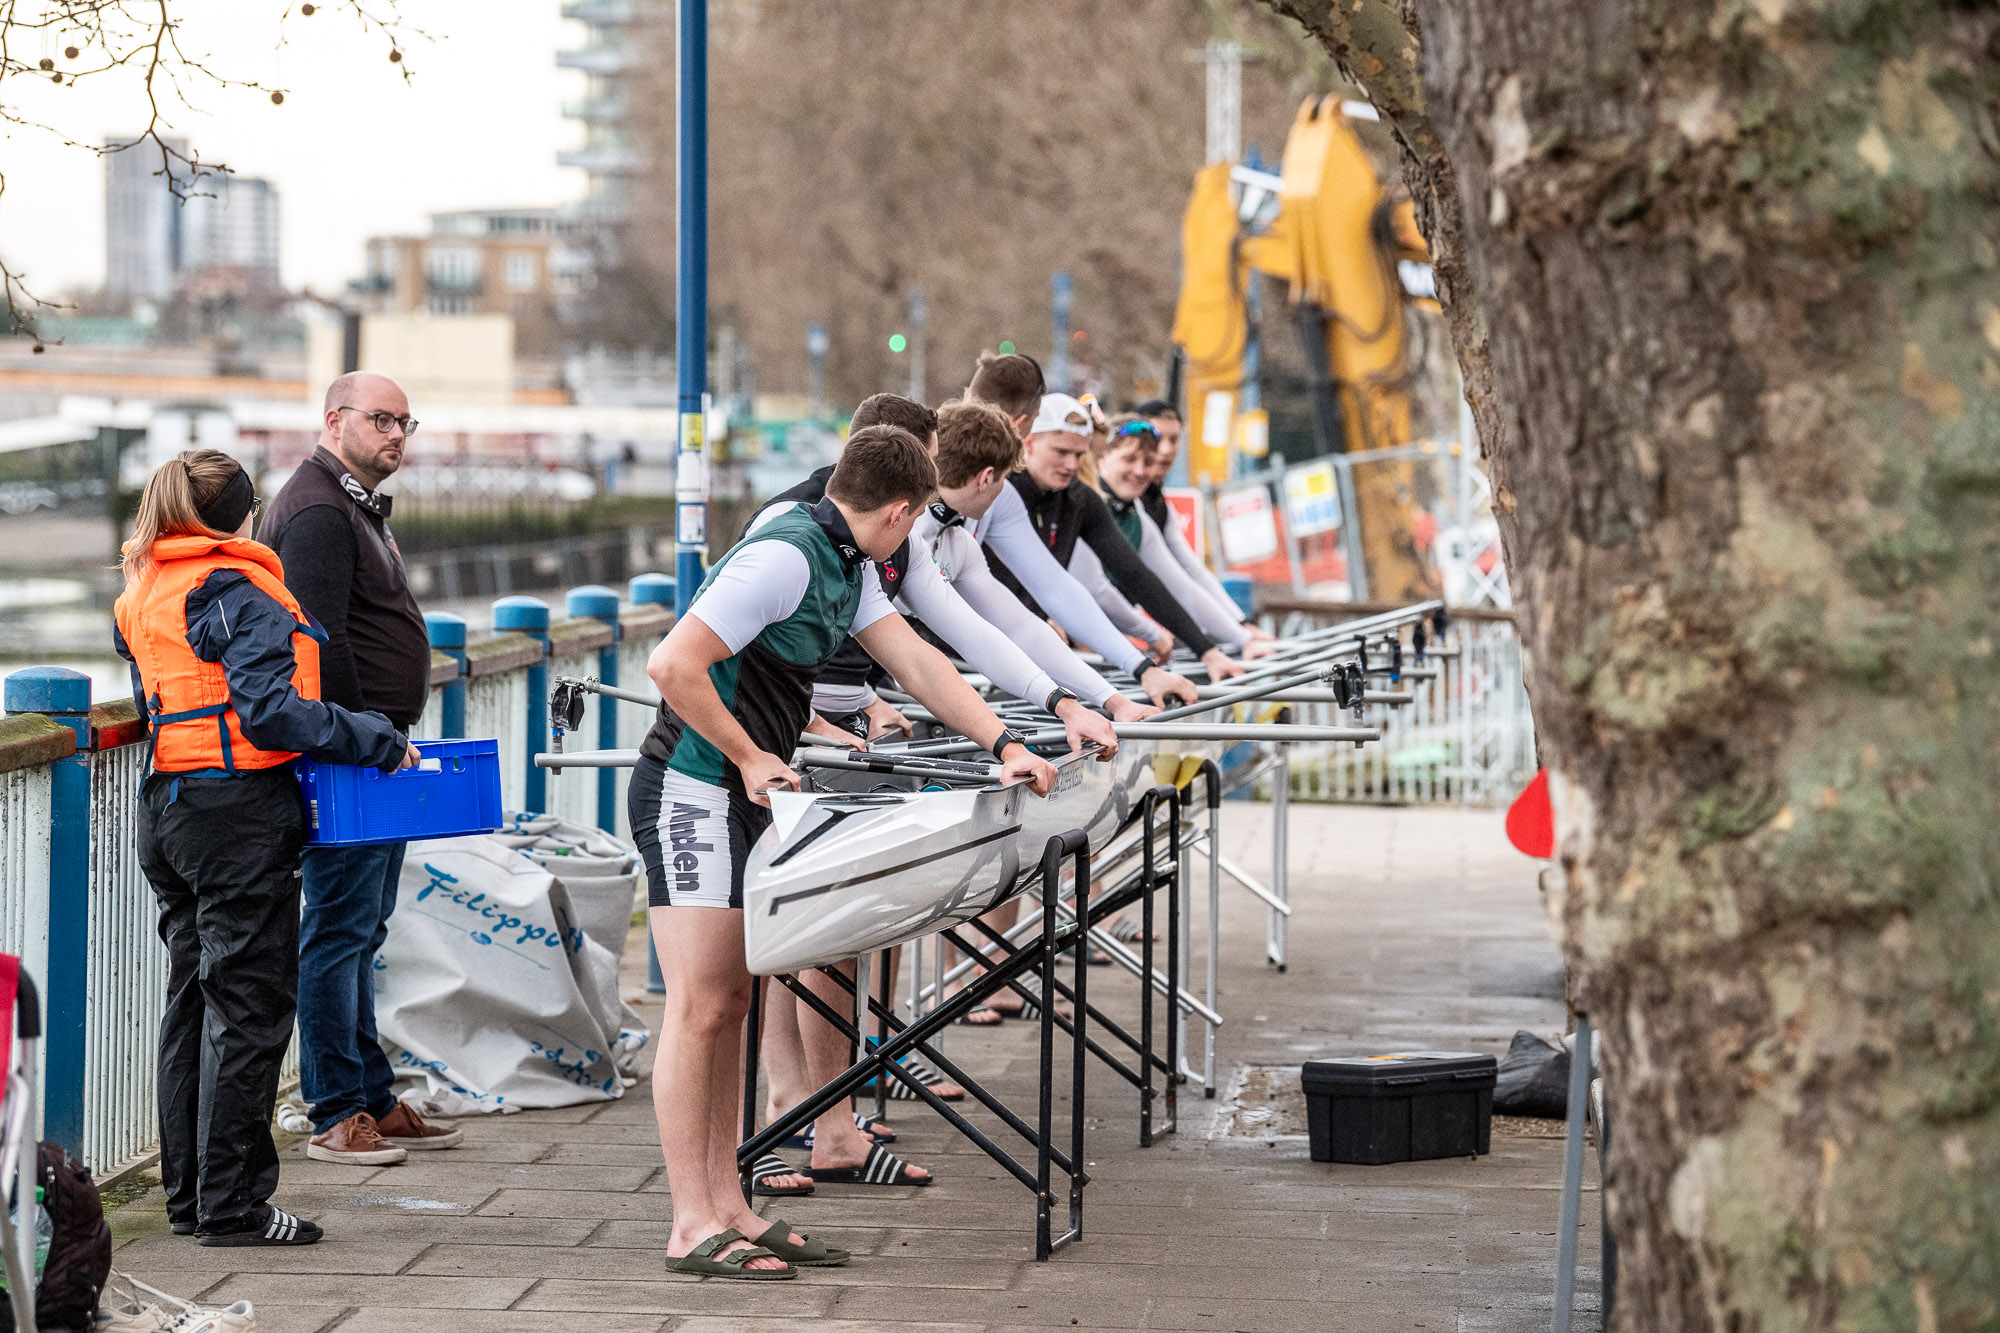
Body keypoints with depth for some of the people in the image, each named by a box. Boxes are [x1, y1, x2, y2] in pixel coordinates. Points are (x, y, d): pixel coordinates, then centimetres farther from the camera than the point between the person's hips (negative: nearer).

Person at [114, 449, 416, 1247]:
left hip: (166, 810, 9)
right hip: (239, 813, -9)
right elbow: (270, 713, -21)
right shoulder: (238, 595, -13)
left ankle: (189, 1195, 19)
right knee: (248, 1007, -3)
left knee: (193, 999, 15)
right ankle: (232, 1205, -1)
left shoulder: (143, 599, 14)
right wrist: (380, 743, -15)